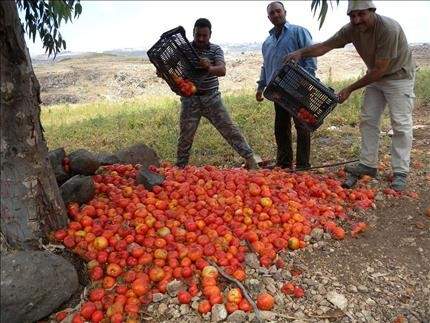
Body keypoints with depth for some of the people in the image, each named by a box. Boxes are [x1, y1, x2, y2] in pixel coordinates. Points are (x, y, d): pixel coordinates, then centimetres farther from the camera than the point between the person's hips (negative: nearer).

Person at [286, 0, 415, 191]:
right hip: (375, 77, 7)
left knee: (401, 124, -6)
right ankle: (368, 165, 13)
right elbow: (325, 46, -11)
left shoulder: (389, 29, -30)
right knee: (368, 121, 5)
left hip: (399, 76, -6)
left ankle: (400, 173, -1)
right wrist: (301, 52, -28)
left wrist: (350, 89, -25)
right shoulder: (351, 29, -12)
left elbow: (380, 70, -29)